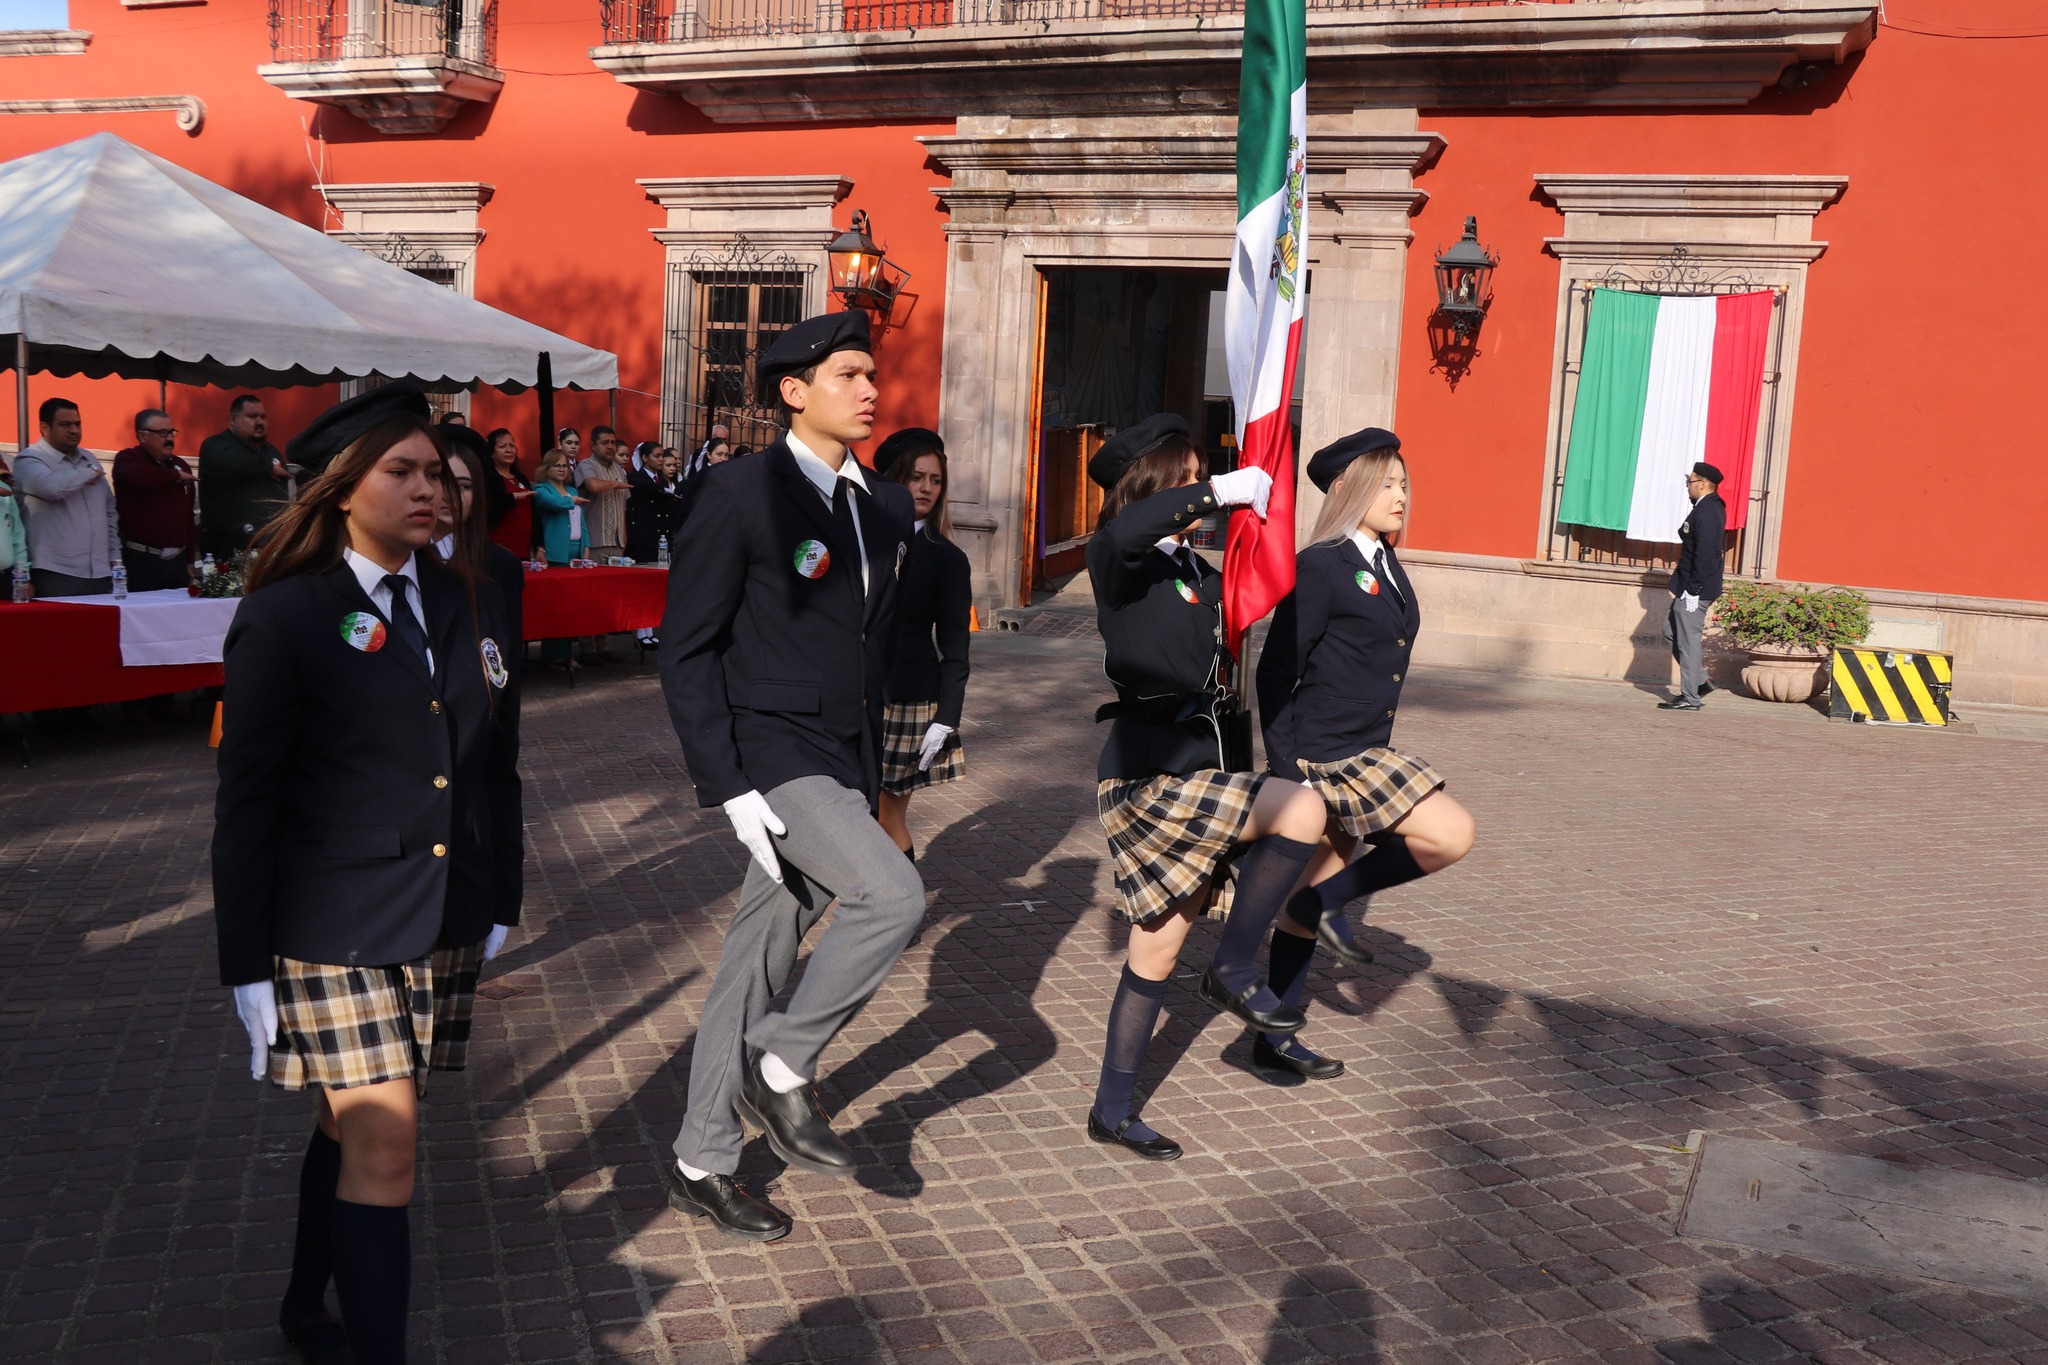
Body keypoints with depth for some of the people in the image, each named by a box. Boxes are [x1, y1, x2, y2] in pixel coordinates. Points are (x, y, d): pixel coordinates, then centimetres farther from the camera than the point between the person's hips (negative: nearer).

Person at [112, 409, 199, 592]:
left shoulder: (180, 465, 15)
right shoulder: (127, 460, -3)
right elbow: (142, 477, -30)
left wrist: (191, 560, 12)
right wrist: (175, 476, -12)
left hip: (178, 560, 6)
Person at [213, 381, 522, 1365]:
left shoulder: (471, 603, 5)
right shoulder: (285, 615, -9)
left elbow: (497, 765, 11)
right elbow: (245, 797, -7)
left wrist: (501, 902, 11)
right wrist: (246, 963, -7)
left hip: (446, 923, 5)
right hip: (335, 928, -5)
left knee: (351, 1129, 18)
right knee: (385, 1148, -5)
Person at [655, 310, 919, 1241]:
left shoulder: (886, 506, 10)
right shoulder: (741, 494, -10)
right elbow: (686, 650, -10)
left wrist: (870, 773, 16)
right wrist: (729, 786, -15)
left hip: (842, 764, 6)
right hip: (768, 756, -6)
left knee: (759, 961, 12)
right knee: (893, 895, -21)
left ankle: (700, 1165, 24)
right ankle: (782, 1068, 1)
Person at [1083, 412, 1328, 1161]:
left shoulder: (1201, 574, 14)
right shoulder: (1118, 562, -8)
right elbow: (1127, 531, -34)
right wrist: (1222, 491, -27)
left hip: (1196, 768, 8)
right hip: (1149, 769, -8)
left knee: (1160, 944, 12)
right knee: (1302, 809, -20)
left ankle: (1114, 1108, 25)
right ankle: (1235, 970, -2)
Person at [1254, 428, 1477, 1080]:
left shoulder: (1385, 565, 12)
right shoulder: (1320, 566, -13)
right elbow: (1277, 669, -15)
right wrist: (1285, 771, -18)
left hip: (1367, 752, 9)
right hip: (1326, 755, -9)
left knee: (1314, 894, 13)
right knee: (1453, 836, -13)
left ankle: (1276, 1040, 23)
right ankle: (1330, 900, 5)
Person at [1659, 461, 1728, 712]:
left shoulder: (1706, 512, -19)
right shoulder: (1711, 507, 12)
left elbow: (1704, 555, -24)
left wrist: (1693, 591, -22)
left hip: (1695, 589, -10)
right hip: (1690, 587, 10)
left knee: (1688, 641, -3)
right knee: (1675, 633, 17)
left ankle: (1690, 698, 4)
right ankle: (1699, 681, 22)